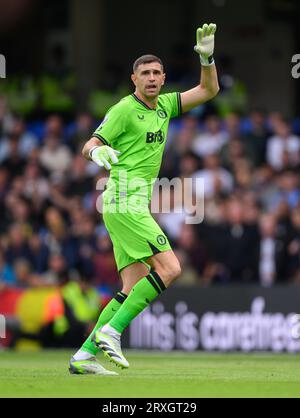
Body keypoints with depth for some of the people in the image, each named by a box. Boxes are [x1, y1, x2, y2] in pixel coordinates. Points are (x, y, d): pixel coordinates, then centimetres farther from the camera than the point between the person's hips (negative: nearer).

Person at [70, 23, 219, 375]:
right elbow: (89, 146, -6)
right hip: (125, 199, -8)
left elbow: (208, 90, 18)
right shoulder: (124, 109, -6)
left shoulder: (163, 106, 16)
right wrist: (98, 152, -29)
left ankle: (84, 356, -1)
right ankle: (111, 331, -16)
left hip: (135, 205, 9)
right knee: (169, 268, -17)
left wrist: (207, 56, 2)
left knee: (135, 286, 1)